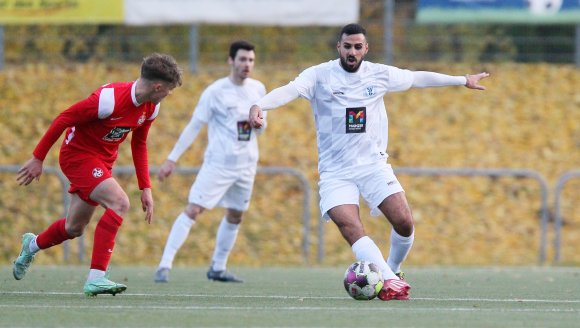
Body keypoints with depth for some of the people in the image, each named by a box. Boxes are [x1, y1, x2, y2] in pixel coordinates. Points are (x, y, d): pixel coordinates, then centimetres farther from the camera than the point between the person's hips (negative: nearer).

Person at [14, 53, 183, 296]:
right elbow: (63, 119, -21)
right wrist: (38, 158, -14)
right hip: (78, 154, -8)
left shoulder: (151, 108, -4)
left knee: (74, 228, 17)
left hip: (102, 162, 8)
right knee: (119, 202, -27)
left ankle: (33, 244, 49)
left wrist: (145, 188, 6)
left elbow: (139, 145, 12)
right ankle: (96, 277, -27)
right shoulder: (110, 99, -30)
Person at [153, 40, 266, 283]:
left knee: (235, 216, 12)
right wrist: (172, 159, -10)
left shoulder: (258, 89, 7)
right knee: (193, 210, -13)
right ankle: (164, 266, -14)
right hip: (218, 163, -6)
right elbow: (194, 127, -6)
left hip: (246, 164, 6)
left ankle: (218, 268, 26)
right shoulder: (215, 92, -8)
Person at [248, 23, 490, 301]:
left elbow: (418, 78, 18)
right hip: (335, 171, -2)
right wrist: (259, 105, -43)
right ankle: (390, 281, -25)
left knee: (404, 222, -12)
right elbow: (289, 90, -22)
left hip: (373, 164, 2)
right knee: (351, 230, -23)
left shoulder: (379, 74, 4)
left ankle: (392, 269, 15)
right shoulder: (319, 75, -5)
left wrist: (463, 80, 27)